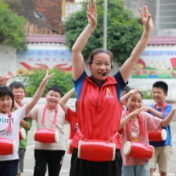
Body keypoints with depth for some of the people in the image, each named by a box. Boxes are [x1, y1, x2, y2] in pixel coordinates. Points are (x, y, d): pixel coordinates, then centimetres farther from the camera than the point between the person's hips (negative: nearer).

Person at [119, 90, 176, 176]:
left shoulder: (145, 116, -1)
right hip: (127, 159, -2)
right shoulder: (123, 115, -10)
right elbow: (116, 127, -31)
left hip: (142, 159, 2)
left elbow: (163, 123, 0)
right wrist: (132, 114, -33)